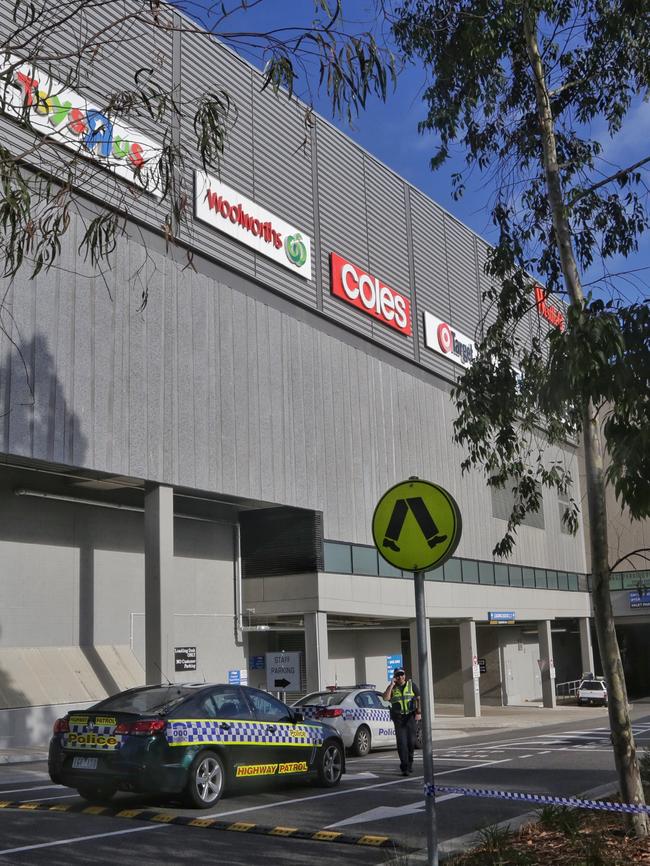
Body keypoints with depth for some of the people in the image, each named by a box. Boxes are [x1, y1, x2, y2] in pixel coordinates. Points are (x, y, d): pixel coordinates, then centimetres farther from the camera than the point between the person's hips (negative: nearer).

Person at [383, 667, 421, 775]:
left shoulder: (411, 684, 6)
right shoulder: (392, 687, 7)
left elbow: (419, 699, 3)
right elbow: (386, 698, -10)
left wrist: (418, 712, -8)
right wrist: (391, 685, -11)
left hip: (411, 717, 0)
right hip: (398, 718, 0)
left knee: (411, 741, 5)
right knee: (401, 743, -8)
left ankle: (409, 764, 25)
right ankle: (405, 767, -9)